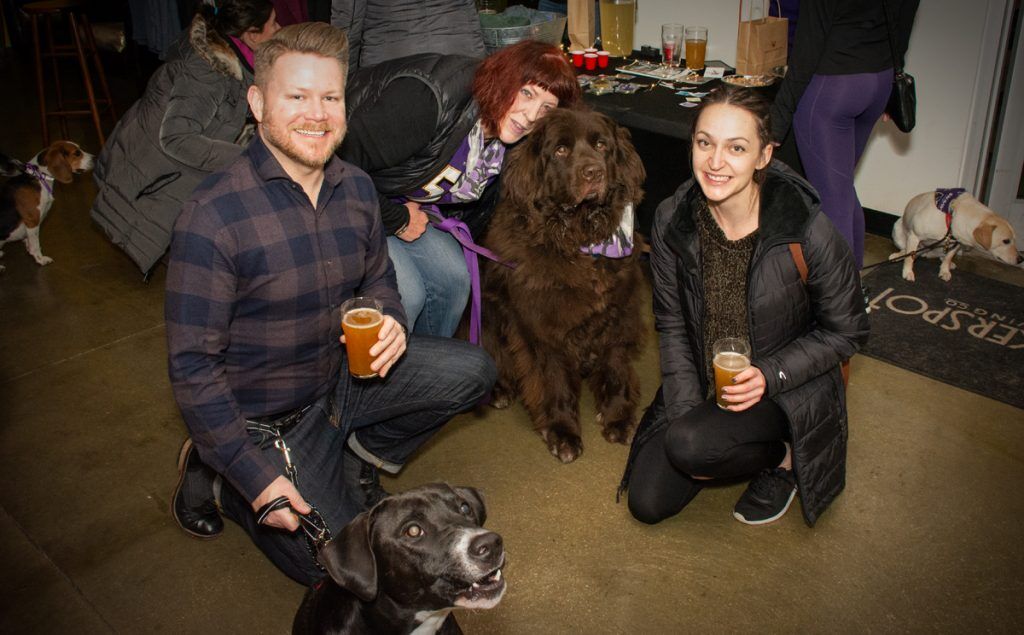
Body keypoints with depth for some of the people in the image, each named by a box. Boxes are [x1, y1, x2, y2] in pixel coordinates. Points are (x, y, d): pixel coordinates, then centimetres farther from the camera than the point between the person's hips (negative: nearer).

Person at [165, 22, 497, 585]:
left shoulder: (355, 188, -5)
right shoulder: (213, 216, -25)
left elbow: (378, 281, 12)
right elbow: (193, 366, -22)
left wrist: (391, 324, -13)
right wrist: (260, 479, -23)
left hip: (344, 372, 6)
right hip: (267, 417, -6)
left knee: (472, 371, -10)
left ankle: (356, 458, 12)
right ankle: (216, 475, 15)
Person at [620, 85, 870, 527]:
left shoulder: (805, 227, -22)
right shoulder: (673, 220, -11)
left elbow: (846, 331, -9)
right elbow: (671, 324, -2)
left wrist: (769, 375, -21)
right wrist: (686, 412, -11)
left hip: (787, 388, -4)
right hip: (702, 385, 4)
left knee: (687, 446, -30)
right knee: (647, 503, -5)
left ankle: (783, 456, 2)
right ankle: (720, 436, 21)